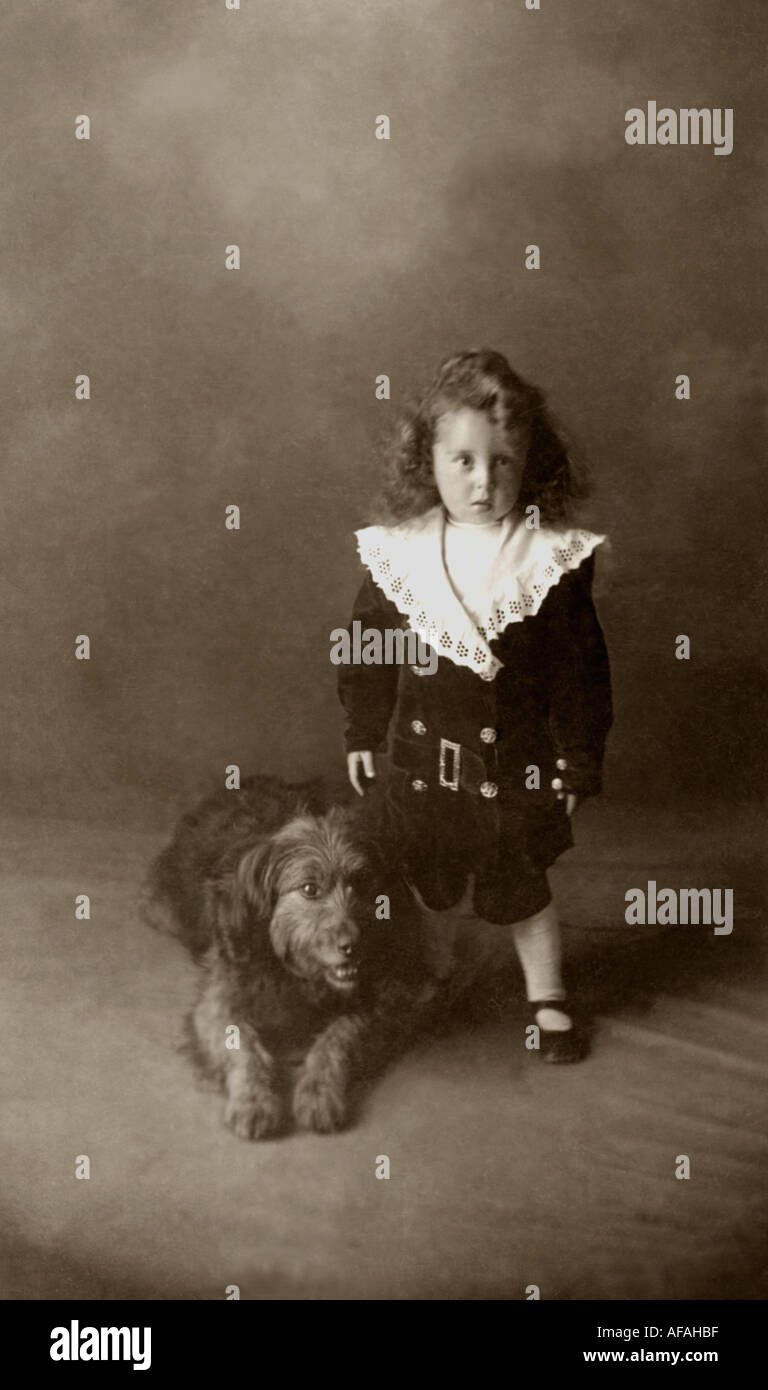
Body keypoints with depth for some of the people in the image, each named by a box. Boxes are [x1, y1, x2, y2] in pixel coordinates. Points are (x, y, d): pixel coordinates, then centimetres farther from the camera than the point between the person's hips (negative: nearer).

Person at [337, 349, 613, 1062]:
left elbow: (582, 669, -6)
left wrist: (580, 756, -4)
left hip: (518, 761, -2)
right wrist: (362, 733, 7)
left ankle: (547, 997, 32)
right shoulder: (399, 554, -6)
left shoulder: (555, 558, -11)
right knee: (426, 881, 17)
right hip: (423, 755, 2)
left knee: (523, 886, 12)